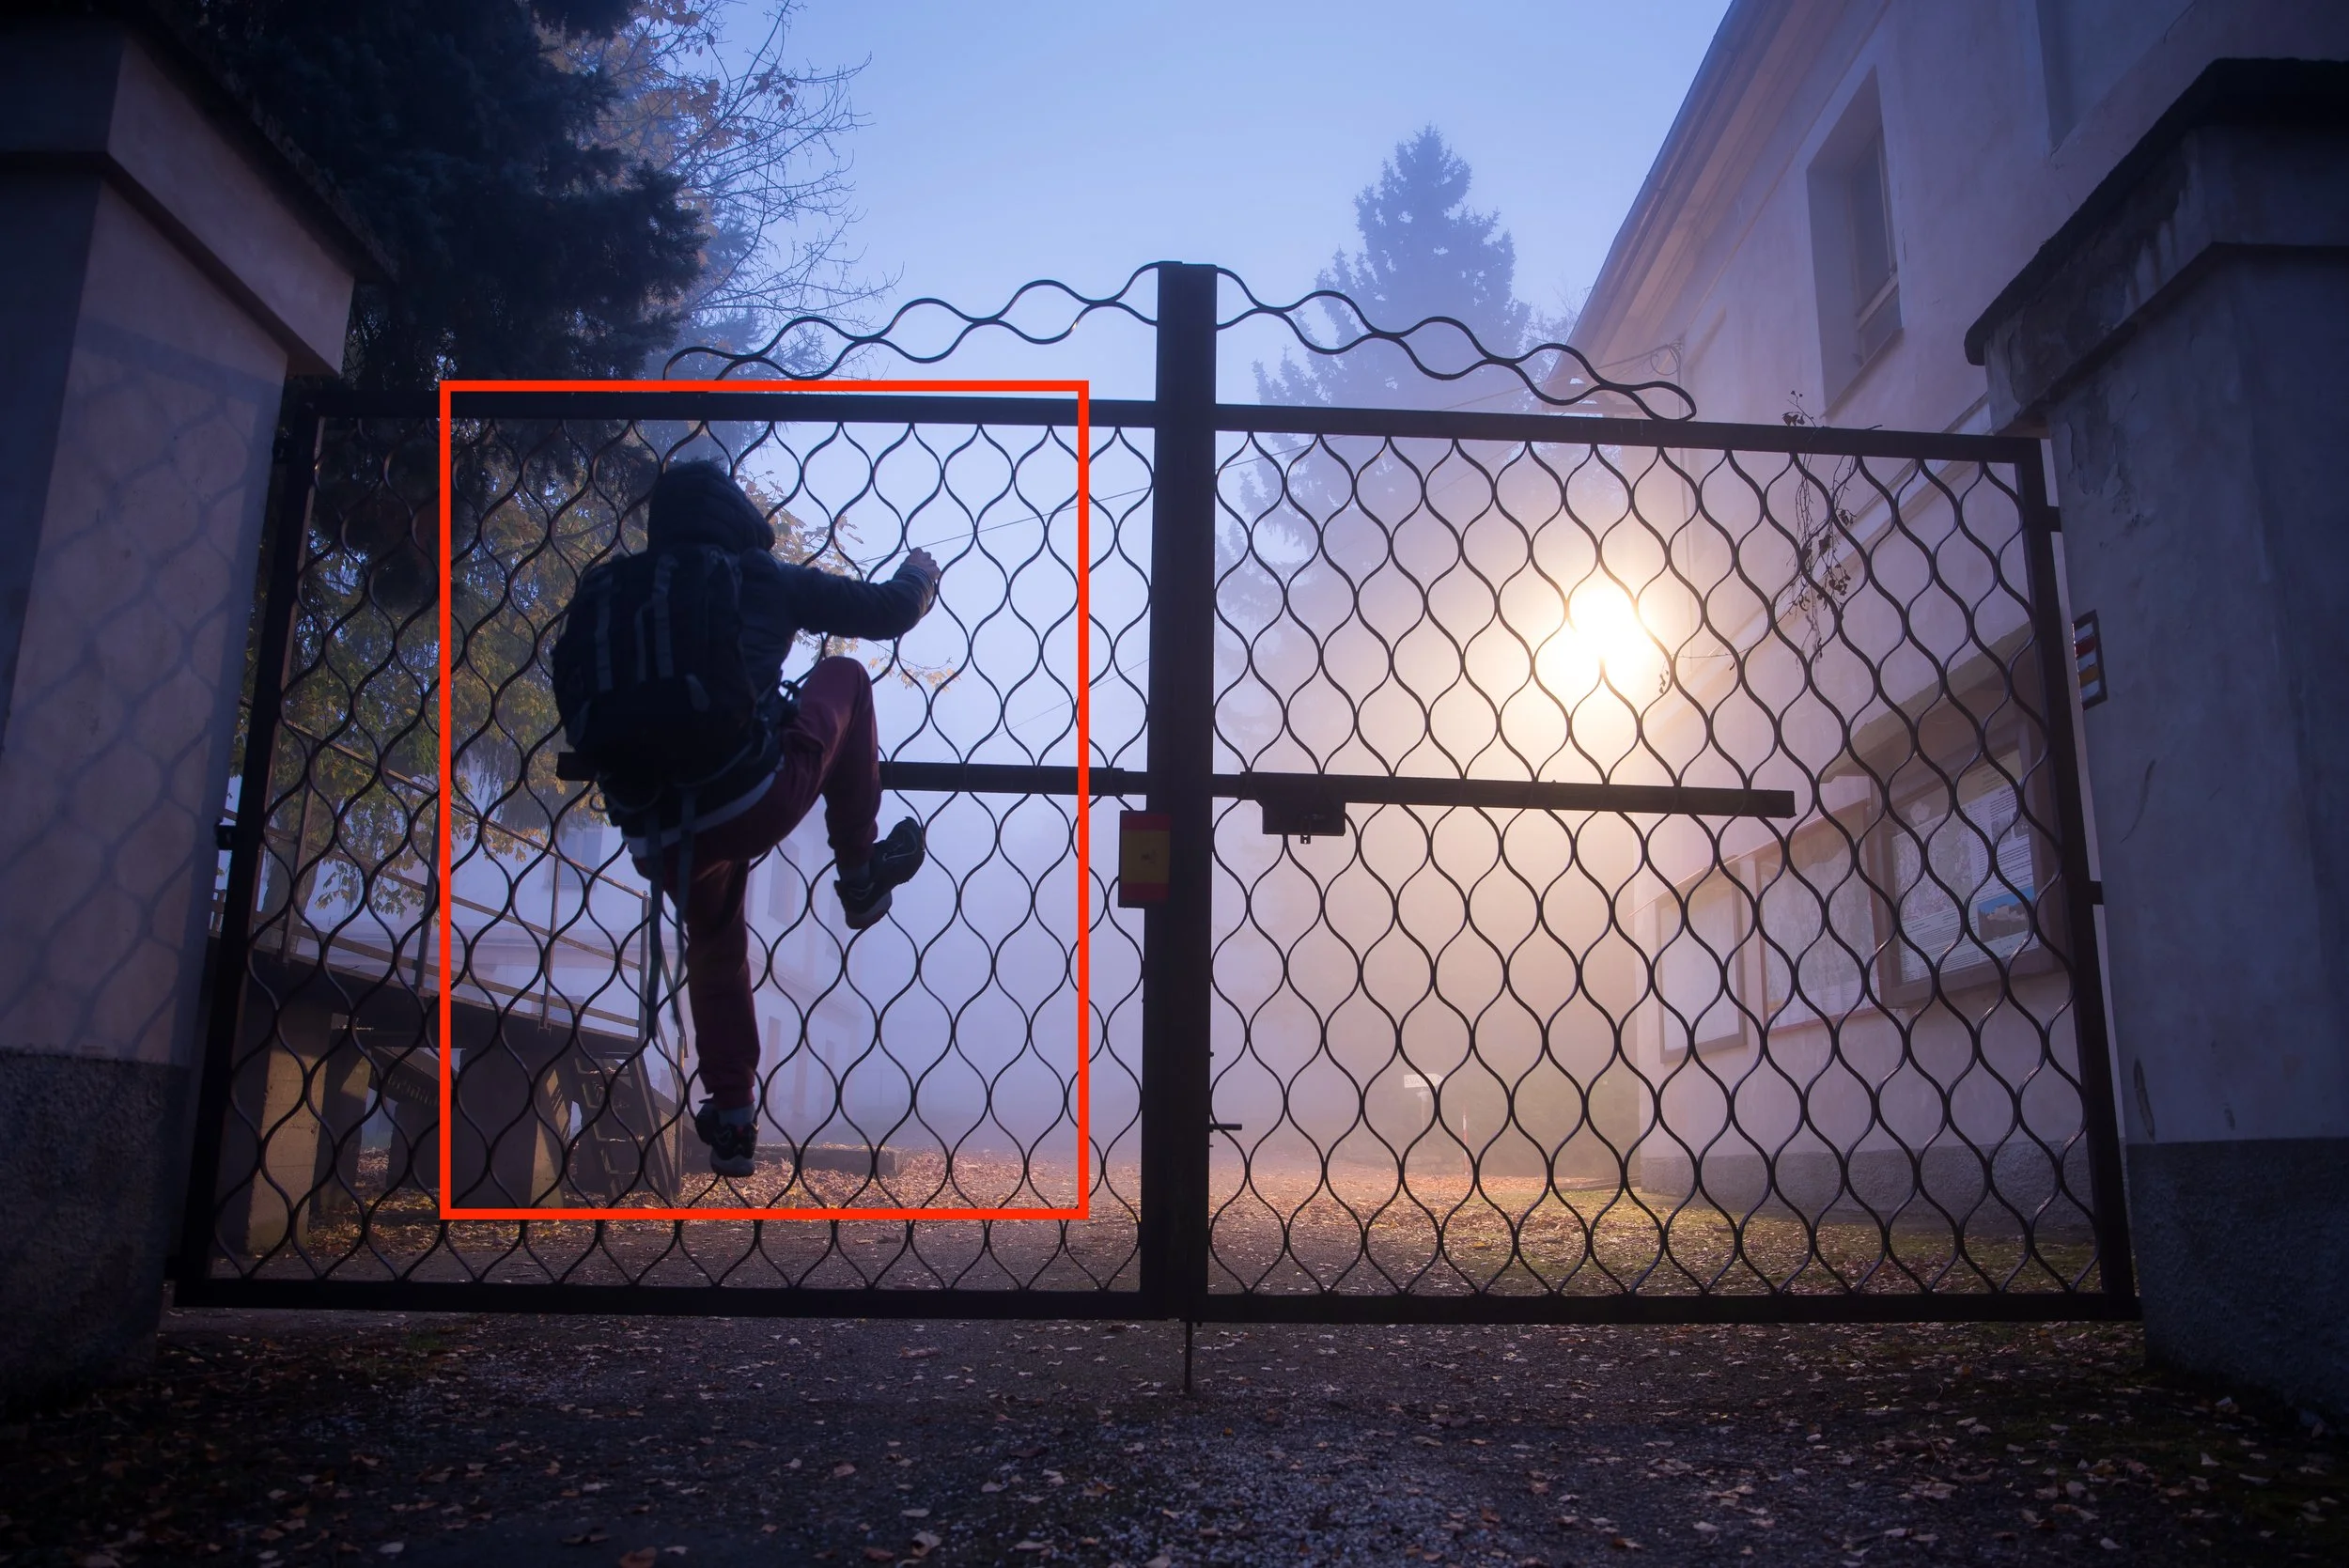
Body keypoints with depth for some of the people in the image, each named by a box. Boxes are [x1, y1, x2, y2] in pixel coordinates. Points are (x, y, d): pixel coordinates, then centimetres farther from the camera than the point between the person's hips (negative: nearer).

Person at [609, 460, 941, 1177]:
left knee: (714, 945, 31)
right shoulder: (761, 578, 8)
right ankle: (862, 874, 21)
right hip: (755, 797, -5)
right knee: (843, 677, 19)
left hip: (660, 835, 5)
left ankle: (732, 1121, 31)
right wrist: (919, 573, 34)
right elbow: (886, 612, 12)